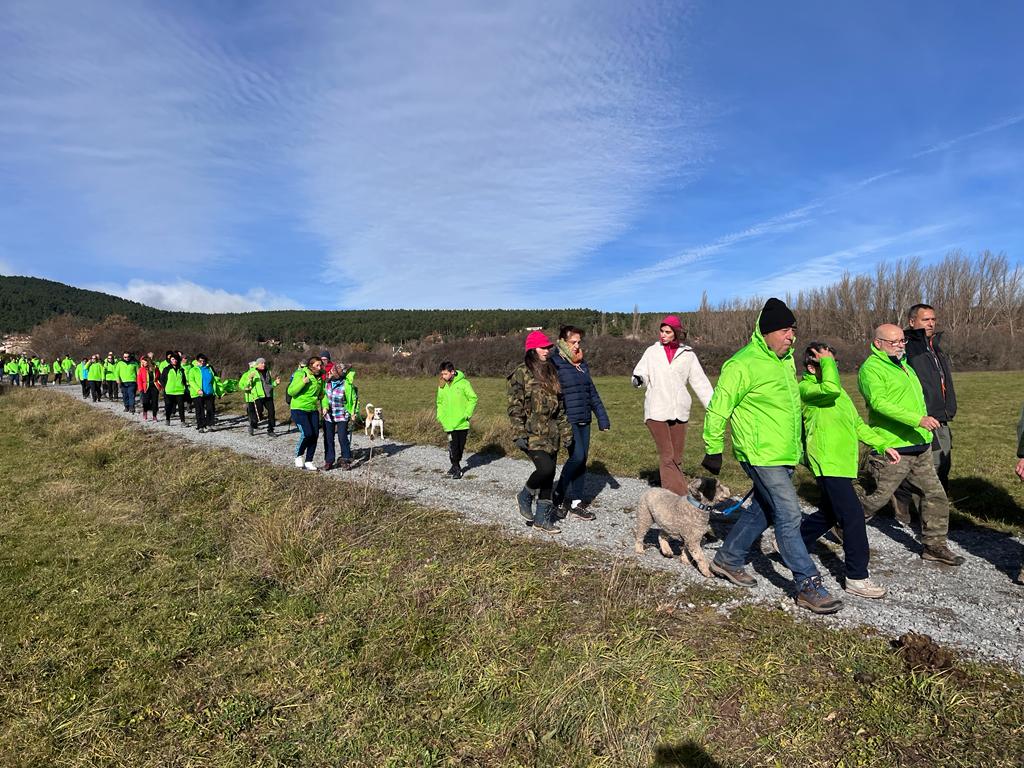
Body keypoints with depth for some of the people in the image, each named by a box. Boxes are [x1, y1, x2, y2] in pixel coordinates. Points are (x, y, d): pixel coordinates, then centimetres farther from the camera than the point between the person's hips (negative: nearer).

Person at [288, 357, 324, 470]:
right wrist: (303, 382, -25)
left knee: (315, 435, 0)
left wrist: (321, 396, 8)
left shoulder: (319, 378, 12)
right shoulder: (300, 374, -9)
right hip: (299, 409, -7)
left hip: (313, 410, 7)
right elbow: (291, 391, -15)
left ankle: (308, 461, 13)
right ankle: (299, 455, 8)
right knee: (307, 433, -19)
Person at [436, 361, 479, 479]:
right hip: (449, 422, 2)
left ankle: (456, 464, 26)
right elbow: (439, 402, 16)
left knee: (461, 445, 8)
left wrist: (467, 414, -10)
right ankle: (456, 468, 4)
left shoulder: (463, 383, -9)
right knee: (453, 446, -6)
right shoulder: (441, 386, 4)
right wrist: (440, 417, 5)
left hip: (462, 422, -2)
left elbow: (473, 398, -5)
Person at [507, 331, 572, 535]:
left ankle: (542, 518, 21)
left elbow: (560, 405, 17)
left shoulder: (552, 373, 13)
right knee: (546, 468, -20)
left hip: (551, 434, 7)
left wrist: (565, 431, 12)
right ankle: (525, 496, 9)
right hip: (532, 434, -7)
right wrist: (519, 434, -17)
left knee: (549, 475, 8)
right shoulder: (521, 374, -7)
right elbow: (515, 407, -10)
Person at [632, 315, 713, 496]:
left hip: (679, 411, 2)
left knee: (676, 458, 7)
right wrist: (638, 378, -22)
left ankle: (671, 495, 16)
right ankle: (680, 497, -10)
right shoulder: (652, 351, 6)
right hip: (656, 411, -2)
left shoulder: (687, 354, 6)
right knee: (667, 456, -9)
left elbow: (700, 382, 7)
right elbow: (641, 372, 2)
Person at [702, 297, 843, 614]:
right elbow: (718, 409, -14)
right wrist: (713, 450, -11)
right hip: (761, 454, -9)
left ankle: (728, 560, 31)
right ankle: (808, 586, 4)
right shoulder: (742, 364, -17)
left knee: (762, 510, 16)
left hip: (784, 455, 9)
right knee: (789, 515, -7)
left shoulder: (786, 358, 11)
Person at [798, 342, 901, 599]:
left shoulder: (838, 392, 19)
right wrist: (826, 361, -18)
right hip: (827, 462, -10)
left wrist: (883, 445, 18)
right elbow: (830, 388, -33)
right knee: (853, 515, -10)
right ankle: (856, 578, -1)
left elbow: (856, 422, 23)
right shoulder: (806, 388, -11)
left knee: (829, 513, 19)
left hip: (841, 461, 10)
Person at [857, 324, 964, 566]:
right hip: (892, 450, -9)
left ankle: (934, 545, 21)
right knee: (879, 497, -1)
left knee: (935, 495, 9)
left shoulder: (904, 365, 18)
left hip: (920, 447, 9)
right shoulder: (871, 369, -13)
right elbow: (879, 403, -27)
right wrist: (918, 419, -34)